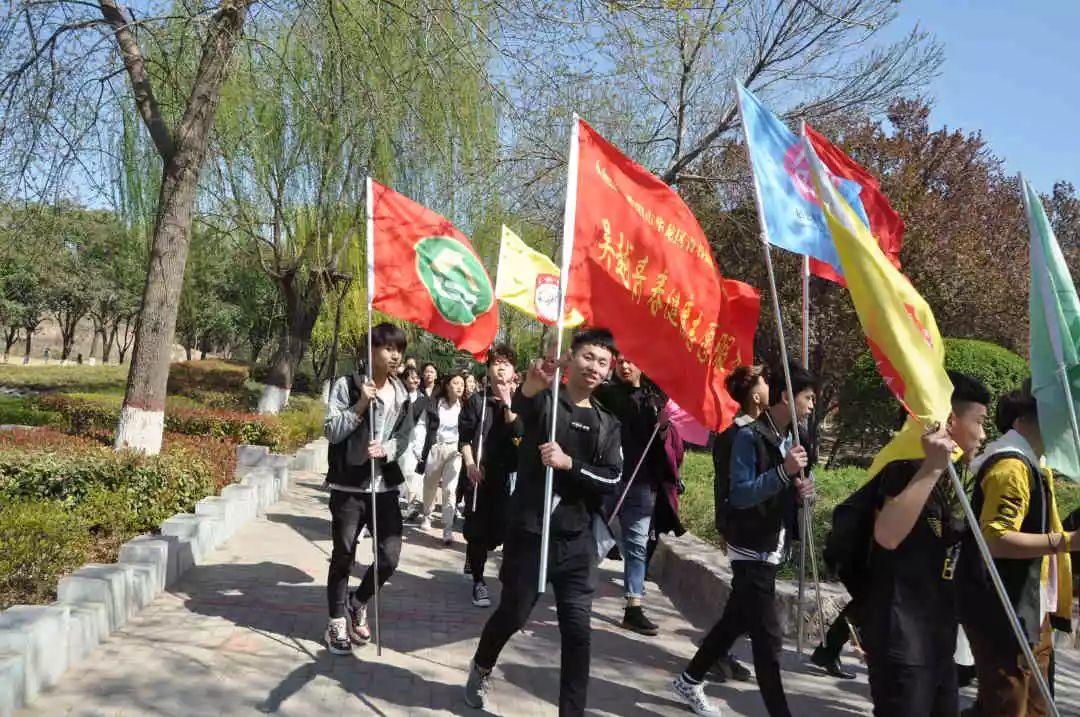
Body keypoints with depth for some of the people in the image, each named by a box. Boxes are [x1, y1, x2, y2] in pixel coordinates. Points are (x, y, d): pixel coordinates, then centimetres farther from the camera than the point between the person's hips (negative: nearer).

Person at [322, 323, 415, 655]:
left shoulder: (401, 393, 8)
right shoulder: (347, 385, -6)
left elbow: (404, 437, 5)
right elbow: (331, 432, -10)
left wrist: (385, 450, -16)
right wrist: (361, 405, -21)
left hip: (385, 486, 4)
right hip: (348, 486, -4)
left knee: (390, 555, 1)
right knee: (343, 556, 8)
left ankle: (358, 603, 29)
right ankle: (338, 622, 26)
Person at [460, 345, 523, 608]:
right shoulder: (476, 400, 5)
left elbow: (518, 433, -9)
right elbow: (464, 436, 3)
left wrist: (507, 402, -12)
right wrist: (470, 464, -10)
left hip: (508, 473, 1)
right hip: (480, 473, -1)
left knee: (499, 529, 1)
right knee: (477, 528, -1)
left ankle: (474, 558, 30)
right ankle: (478, 580, 14)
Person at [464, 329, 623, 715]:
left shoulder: (607, 423, 7)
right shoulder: (543, 400, -5)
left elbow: (611, 479, -2)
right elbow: (521, 405, -29)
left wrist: (569, 463, -20)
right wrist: (530, 387, -54)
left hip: (577, 539, 3)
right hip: (529, 532, -3)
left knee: (578, 631, 1)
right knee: (512, 614, 11)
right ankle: (481, 669, 41)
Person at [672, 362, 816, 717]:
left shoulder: (793, 438, 8)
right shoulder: (749, 437, -17)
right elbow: (740, 495, -23)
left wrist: (803, 489, -7)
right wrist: (784, 472, -32)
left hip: (772, 549, 9)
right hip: (751, 549, -9)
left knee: (736, 622, 18)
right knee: (768, 637, -7)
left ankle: (690, 682, 34)